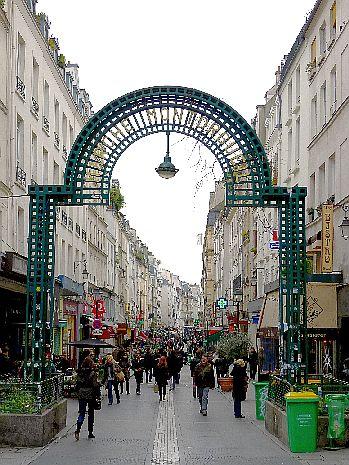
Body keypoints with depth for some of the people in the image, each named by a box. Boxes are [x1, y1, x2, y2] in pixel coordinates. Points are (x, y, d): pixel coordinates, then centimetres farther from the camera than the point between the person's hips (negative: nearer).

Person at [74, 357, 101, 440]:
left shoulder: (80, 372, 1)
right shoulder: (92, 373, -12)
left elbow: (77, 384, 7)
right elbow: (95, 385, -11)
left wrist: (78, 393, 17)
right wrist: (98, 395, -4)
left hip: (81, 395, 3)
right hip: (91, 395, -3)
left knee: (81, 413, 4)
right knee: (91, 413, 11)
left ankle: (78, 430, -19)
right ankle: (90, 432, 15)